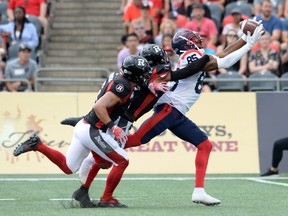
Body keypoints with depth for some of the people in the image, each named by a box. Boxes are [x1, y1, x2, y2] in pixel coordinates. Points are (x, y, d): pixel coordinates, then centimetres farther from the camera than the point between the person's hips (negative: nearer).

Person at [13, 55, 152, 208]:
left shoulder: (117, 76, 6)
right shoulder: (123, 86, -21)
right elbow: (99, 106, -27)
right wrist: (112, 127, -27)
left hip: (84, 126, 10)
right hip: (93, 131, -10)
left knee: (67, 167, 19)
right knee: (122, 161, -3)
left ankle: (37, 145, 16)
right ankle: (106, 199, 2)